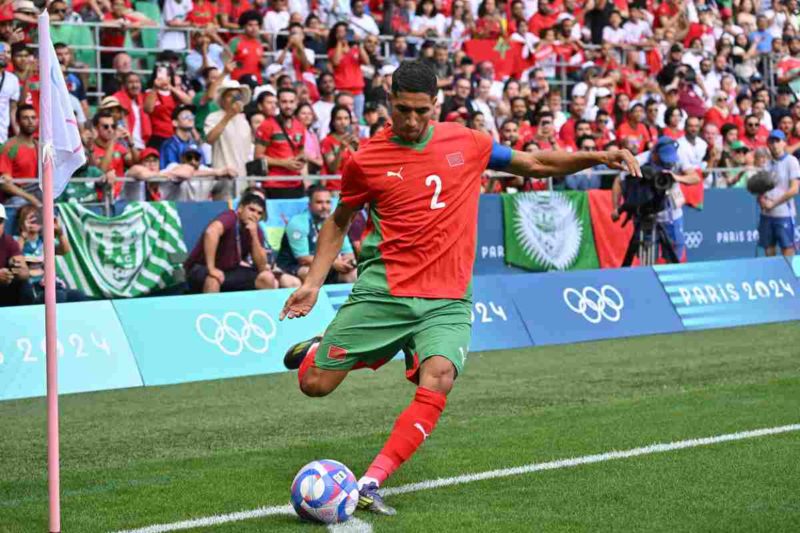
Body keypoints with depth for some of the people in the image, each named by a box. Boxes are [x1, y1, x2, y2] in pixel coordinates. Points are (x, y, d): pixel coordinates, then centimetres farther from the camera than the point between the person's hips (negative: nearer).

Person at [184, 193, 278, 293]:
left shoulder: (256, 231, 0)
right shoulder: (230, 218, -20)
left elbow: (262, 266, -6)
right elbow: (211, 232, -43)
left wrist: (254, 235, -17)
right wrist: (211, 268, -43)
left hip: (229, 271, 7)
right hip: (202, 269, -7)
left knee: (268, 278, -9)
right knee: (213, 279, -41)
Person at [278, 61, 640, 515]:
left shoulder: (467, 143, 5)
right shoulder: (366, 161, 0)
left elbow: (536, 164, 17)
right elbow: (339, 223, 15)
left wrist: (598, 157, 5)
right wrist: (313, 282, 6)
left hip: (448, 302, 1)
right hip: (383, 291, -1)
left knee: (437, 379, -27)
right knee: (315, 385, -4)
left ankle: (371, 485, -24)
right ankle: (317, 350, 34)